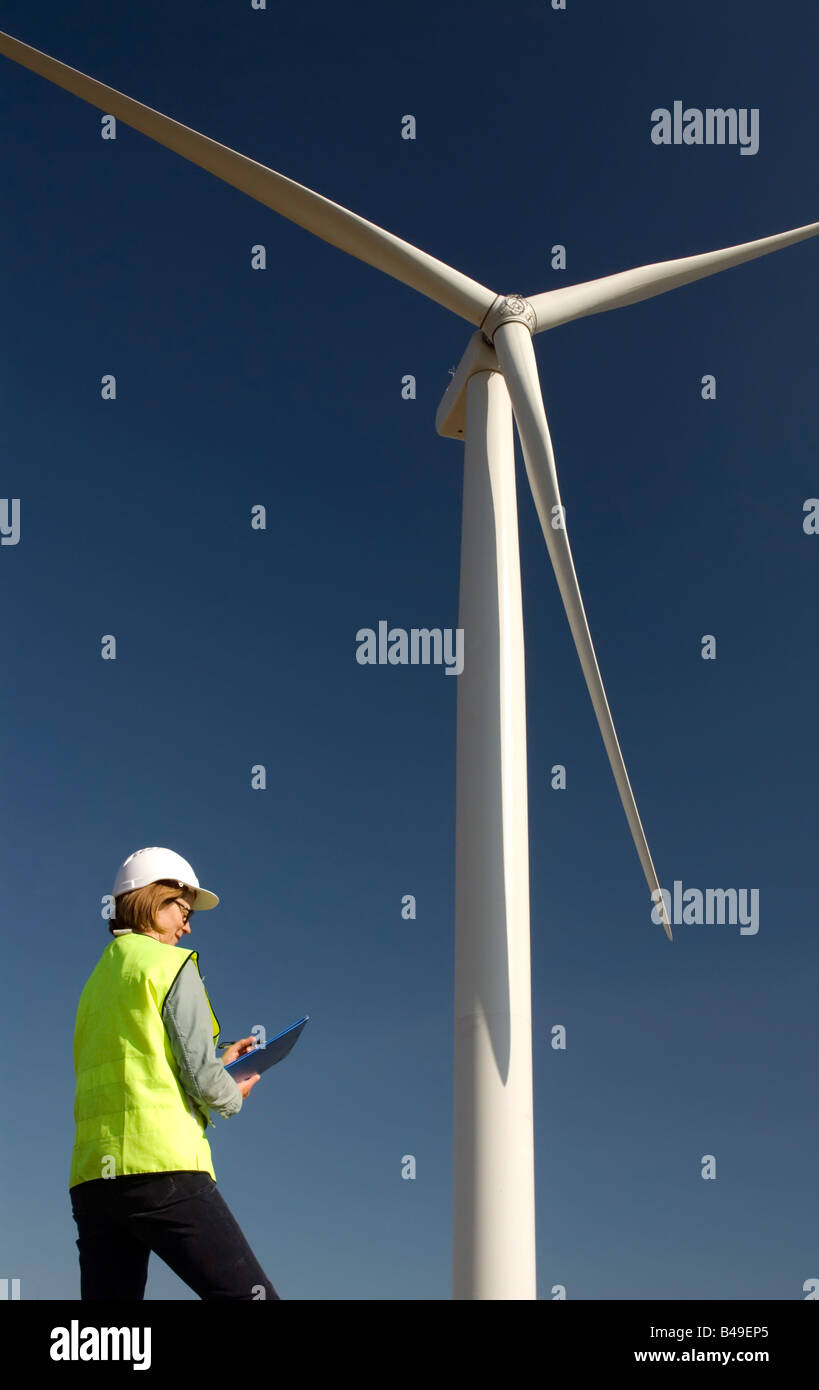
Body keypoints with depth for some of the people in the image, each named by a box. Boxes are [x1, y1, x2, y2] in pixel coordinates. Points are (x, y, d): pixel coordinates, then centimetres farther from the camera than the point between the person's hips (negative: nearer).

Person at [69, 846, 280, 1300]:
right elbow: (202, 1079, -7)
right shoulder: (171, 964, -1)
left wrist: (218, 1062, 28)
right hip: (163, 1170, -8)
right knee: (252, 1293, -8)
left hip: (92, 1178, 8)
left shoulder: (96, 981, 23)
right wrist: (234, 1095, 13)